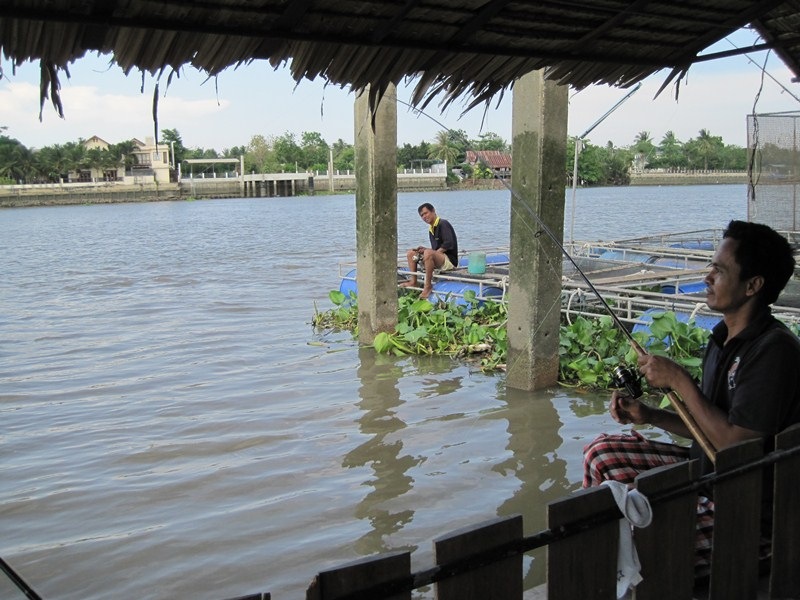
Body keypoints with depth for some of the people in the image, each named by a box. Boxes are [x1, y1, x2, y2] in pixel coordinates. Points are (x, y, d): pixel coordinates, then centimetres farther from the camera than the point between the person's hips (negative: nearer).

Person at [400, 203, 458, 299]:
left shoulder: (443, 224, -10)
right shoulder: (431, 229, 16)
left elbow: (449, 244, -21)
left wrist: (432, 251, -20)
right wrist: (425, 249, 1)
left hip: (450, 260, -10)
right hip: (439, 260, 10)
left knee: (428, 253, -38)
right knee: (410, 253, 9)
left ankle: (428, 286, -30)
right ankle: (413, 282, -2)